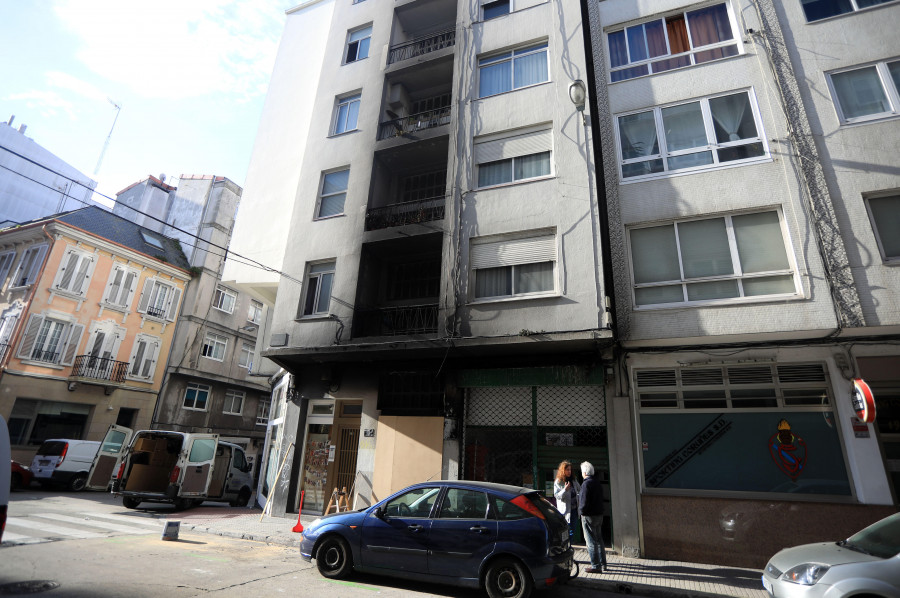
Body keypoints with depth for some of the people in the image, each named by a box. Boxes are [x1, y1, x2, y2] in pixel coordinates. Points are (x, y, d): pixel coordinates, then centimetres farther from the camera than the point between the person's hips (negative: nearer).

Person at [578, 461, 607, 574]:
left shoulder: (586, 484, -20)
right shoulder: (598, 483, 8)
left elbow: (584, 502, -23)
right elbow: (600, 499, 14)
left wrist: (580, 509, -5)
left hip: (589, 516, -9)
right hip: (599, 514, 9)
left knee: (591, 542, 0)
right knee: (599, 540, 18)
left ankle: (596, 566, 5)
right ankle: (602, 564, 26)